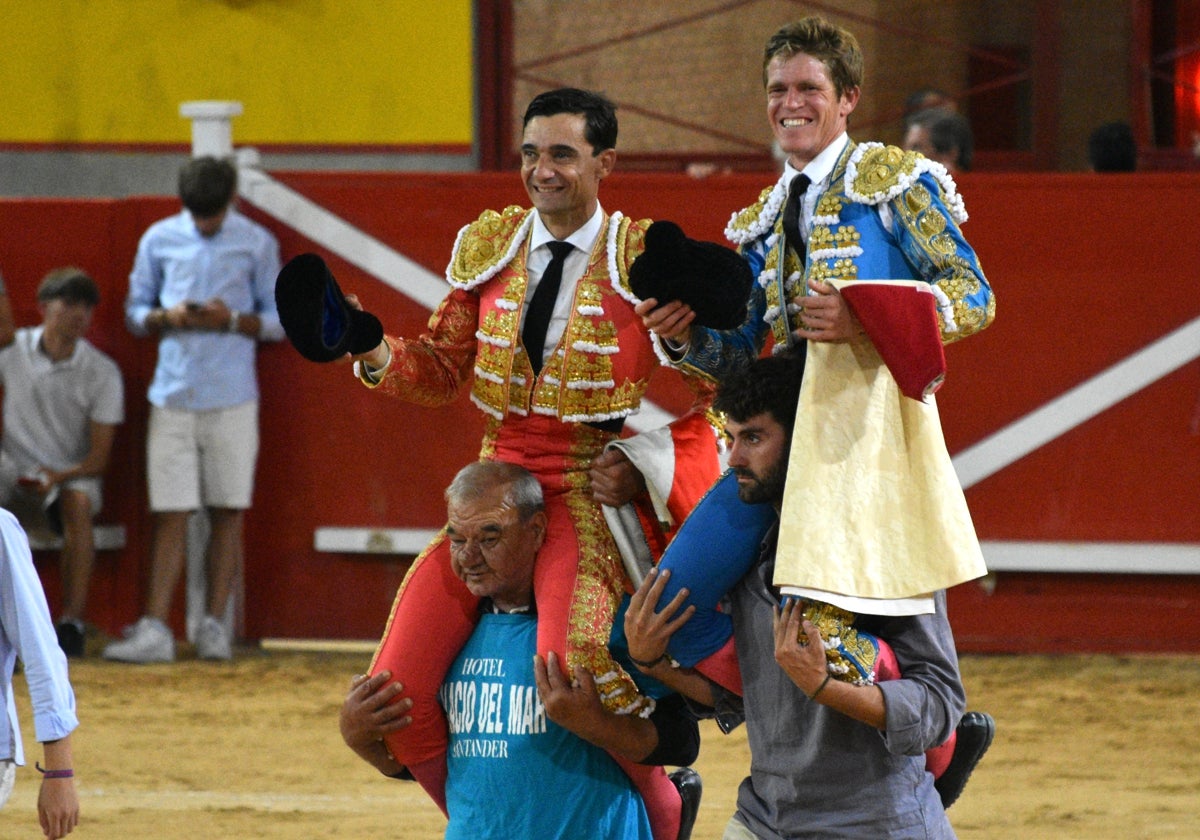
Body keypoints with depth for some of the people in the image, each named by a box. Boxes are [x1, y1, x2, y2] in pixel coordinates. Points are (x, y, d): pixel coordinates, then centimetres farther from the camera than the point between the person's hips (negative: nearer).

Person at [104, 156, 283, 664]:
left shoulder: (256, 243, 3)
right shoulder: (159, 240, 7)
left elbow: (279, 321, 6)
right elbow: (135, 312, 12)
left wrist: (233, 320, -13)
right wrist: (167, 318, -10)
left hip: (232, 398, -1)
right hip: (173, 393, 1)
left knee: (228, 511, 1)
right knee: (170, 513, -3)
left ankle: (215, 624, 7)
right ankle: (154, 629, -6)